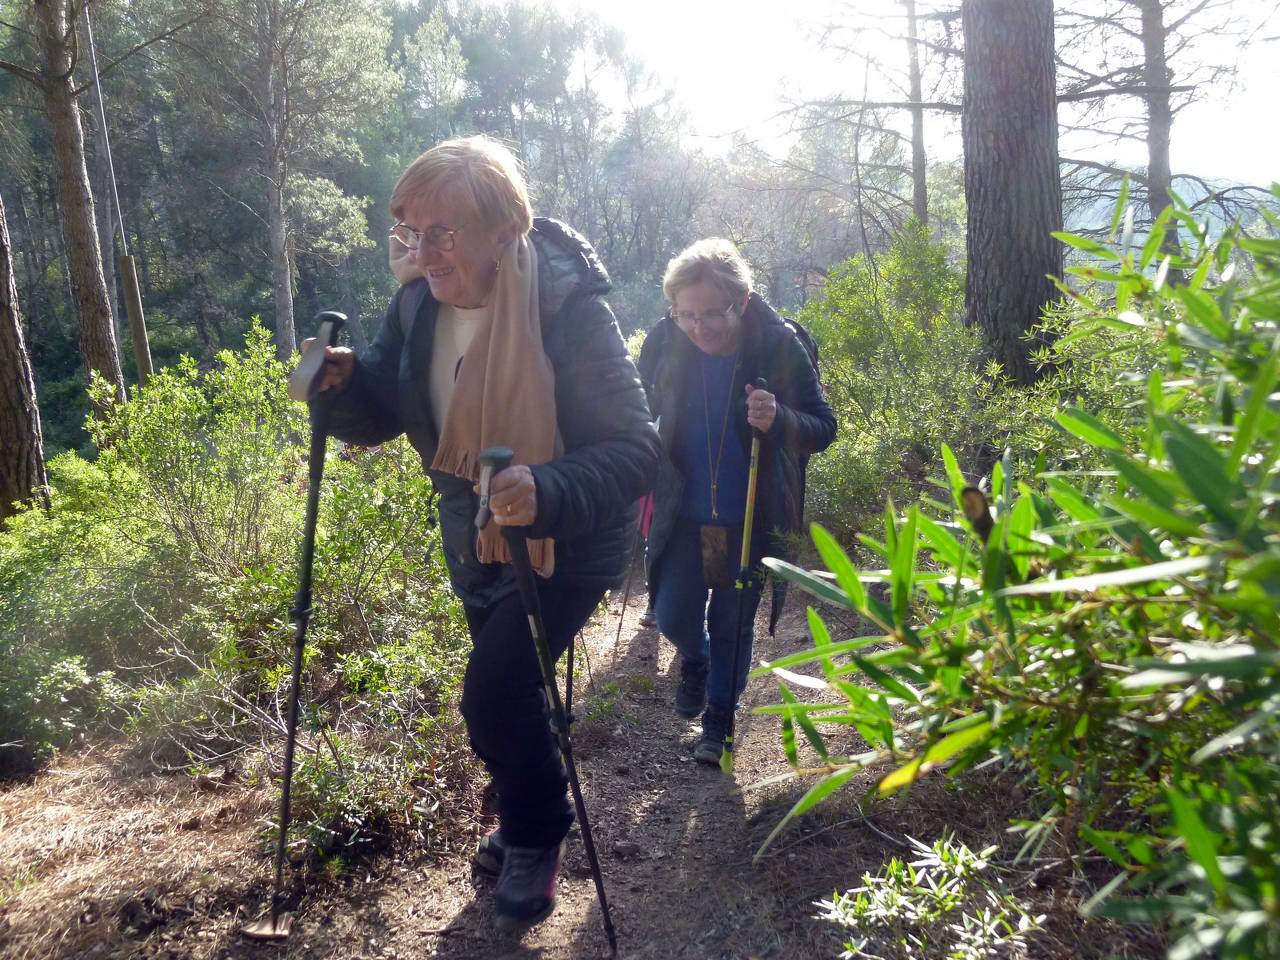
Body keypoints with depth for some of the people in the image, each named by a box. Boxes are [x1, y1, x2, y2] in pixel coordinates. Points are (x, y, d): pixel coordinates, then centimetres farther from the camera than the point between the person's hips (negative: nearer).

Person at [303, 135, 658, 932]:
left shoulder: (570, 308, -28)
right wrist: (343, 383, -21)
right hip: (474, 533, 6)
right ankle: (528, 816, 49)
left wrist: (548, 492, -49)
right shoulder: (419, 301, -10)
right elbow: (382, 416, 1)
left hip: (567, 540, -6)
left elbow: (636, 448, -31)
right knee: (503, 688, 20)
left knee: (494, 690, -16)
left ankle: (536, 836, 15)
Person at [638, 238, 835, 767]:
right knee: (673, 614, 6)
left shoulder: (779, 344, -18)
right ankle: (695, 661, 43)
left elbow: (824, 426, -12)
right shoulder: (664, 341, -13)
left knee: (733, 625, 12)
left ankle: (719, 713, 37)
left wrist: (780, 420, -33)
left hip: (752, 518, -1)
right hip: (682, 512, 2)